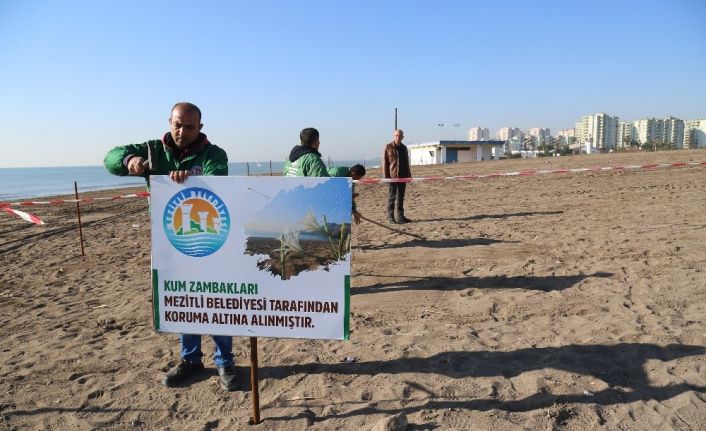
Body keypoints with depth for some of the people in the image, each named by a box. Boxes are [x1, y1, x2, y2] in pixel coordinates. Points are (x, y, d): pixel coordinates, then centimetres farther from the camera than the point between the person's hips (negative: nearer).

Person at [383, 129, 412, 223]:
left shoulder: (404, 148, 14)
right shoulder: (388, 147, -3)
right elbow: (385, 162, -5)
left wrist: (408, 175, 13)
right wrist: (386, 176, -12)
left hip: (403, 176, 5)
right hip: (393, 176, -5)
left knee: (401, 196, 9)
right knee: (392, 196, -1)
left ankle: (400, 216, 16)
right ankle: (390, 216, 6)